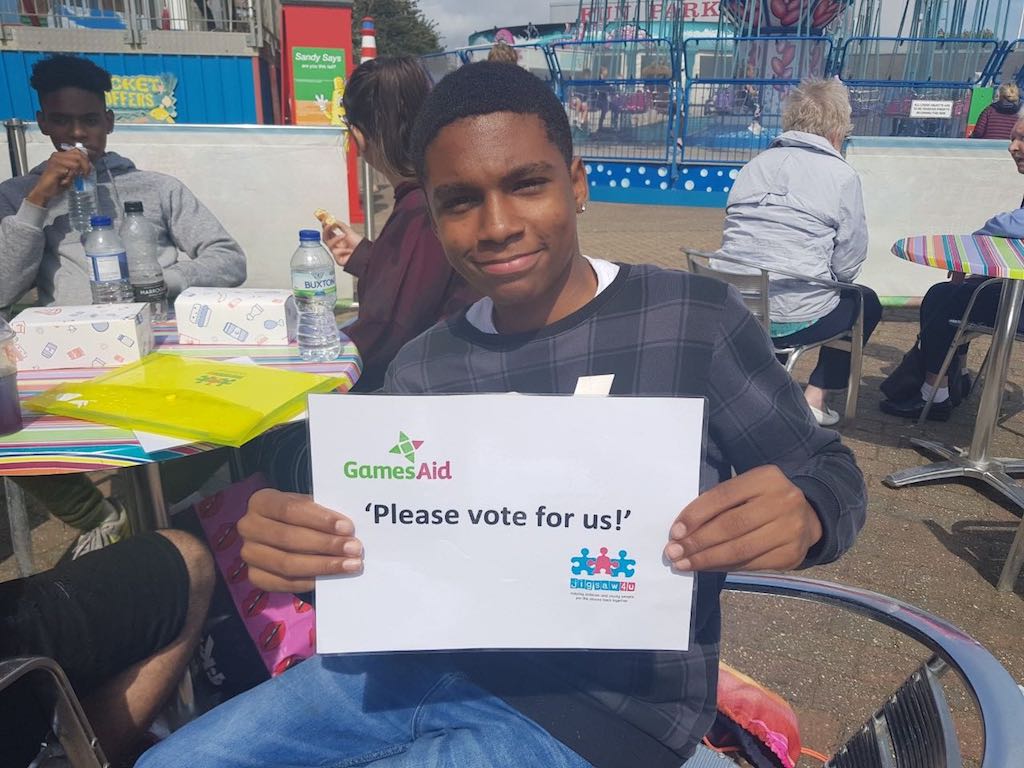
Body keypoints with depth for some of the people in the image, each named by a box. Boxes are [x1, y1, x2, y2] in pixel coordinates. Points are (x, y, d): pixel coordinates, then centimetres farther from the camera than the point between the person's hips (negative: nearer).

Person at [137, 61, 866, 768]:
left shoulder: (697, 319, -11)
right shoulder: (422, 368, 2)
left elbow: (827, 469, -3)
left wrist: (802, 515, -28)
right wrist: (296, 549, -21)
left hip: (611, 706, -4)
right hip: (434, 660, 5)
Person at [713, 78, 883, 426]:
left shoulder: (754, 166, 12)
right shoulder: (842, 176, -3)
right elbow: (847, 263, -4)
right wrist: (829, 281, 19)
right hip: (793, 320, -6)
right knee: (866, 303, 25)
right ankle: (815, 397, 18)